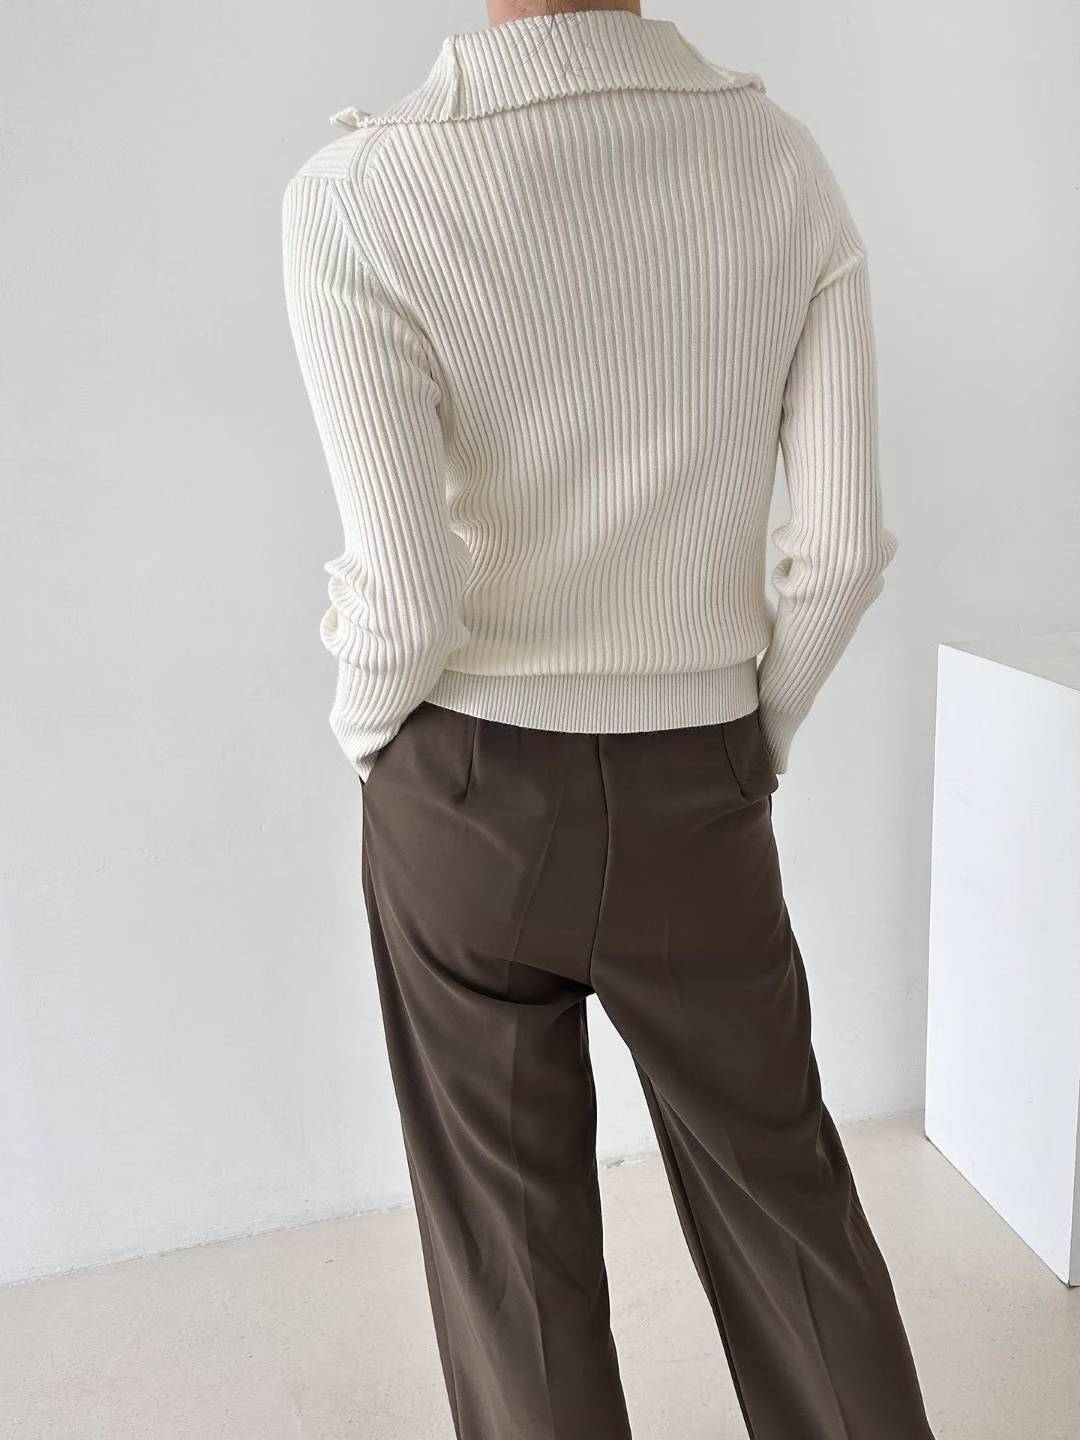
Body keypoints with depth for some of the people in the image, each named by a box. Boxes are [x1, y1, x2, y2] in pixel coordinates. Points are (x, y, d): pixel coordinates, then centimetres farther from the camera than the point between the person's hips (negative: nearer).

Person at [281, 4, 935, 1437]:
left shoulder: (359, 195, -16)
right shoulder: (788, 162, -4)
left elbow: (405, 591, -21)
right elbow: (844, 543, -6)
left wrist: (367, 730, 1)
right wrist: (758, 736, 10)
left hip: (470, 795, -2)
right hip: (700, 799, 3)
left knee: (512, 1239, 17)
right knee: (783, 1190, 22)